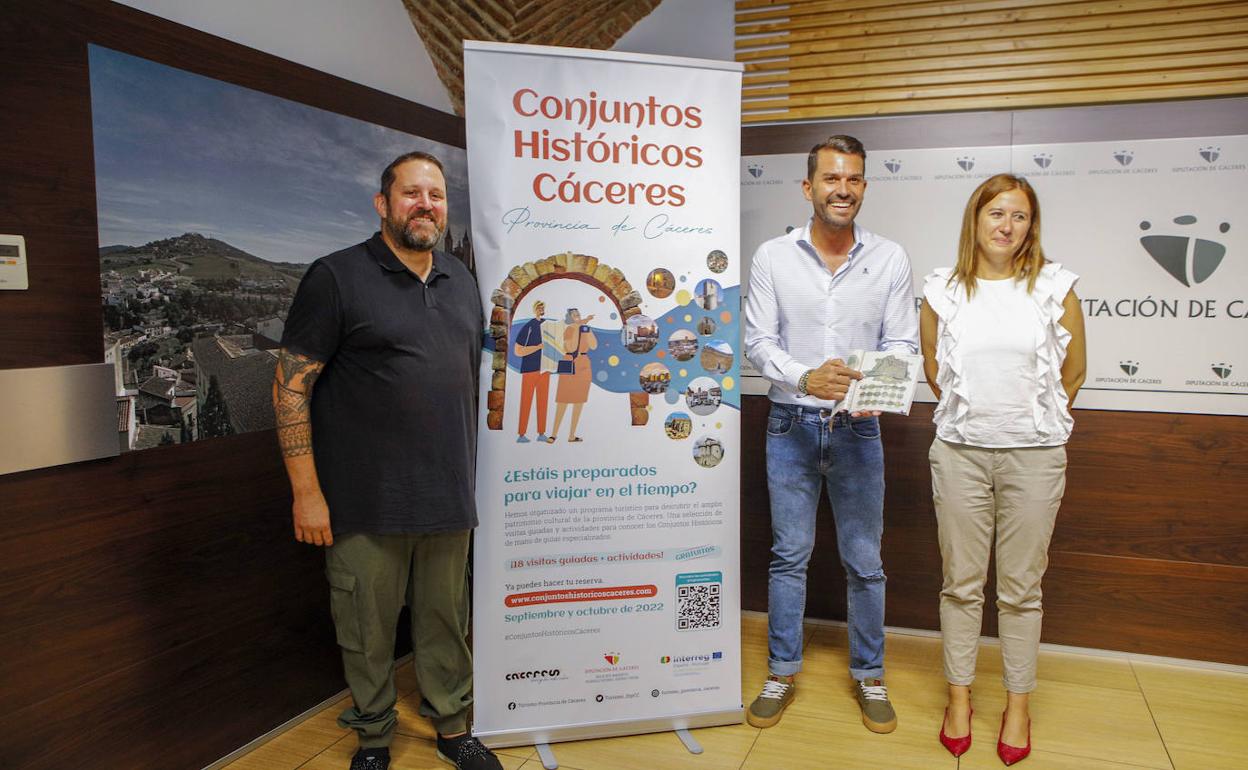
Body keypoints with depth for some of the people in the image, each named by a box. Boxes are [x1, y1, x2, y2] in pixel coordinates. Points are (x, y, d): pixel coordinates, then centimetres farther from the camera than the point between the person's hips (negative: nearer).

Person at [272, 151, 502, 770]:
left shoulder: (461, 281, 12)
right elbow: (290, 386, -8)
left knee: (446, 621, 15)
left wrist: (469, 474, 17)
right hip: (366, 505, -4)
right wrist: (306, 491, -12)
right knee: (368, 629, 9)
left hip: (448, 498, 5)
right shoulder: (338, 277, -6)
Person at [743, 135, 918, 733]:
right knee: (788, 555, 9)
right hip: (790, 425, 0)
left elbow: (902, 342, 0)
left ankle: (869, 675, 28)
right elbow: (758, 341, -5)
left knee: (864, 560, 9)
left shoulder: (890, 259, 1)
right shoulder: (772, 257, -2)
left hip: (857, 429, 1)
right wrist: (806, 377, -24)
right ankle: (782, 673, 25)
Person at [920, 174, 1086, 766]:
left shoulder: (1054, 285, 0)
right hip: (960, 451, 1)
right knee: (961, 583, 9)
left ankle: (1017, 704, 24)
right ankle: (959, 695, 24)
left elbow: (1073, 371, 9)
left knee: (1021, 588, 8)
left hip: (1033, 455, -1)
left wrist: (1039, 422, 14)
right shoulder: (943, 290, 2)